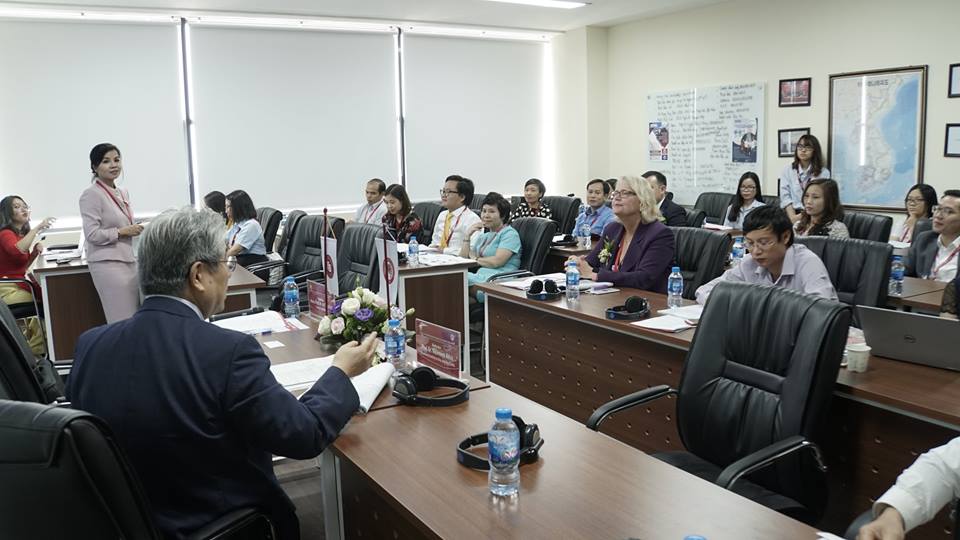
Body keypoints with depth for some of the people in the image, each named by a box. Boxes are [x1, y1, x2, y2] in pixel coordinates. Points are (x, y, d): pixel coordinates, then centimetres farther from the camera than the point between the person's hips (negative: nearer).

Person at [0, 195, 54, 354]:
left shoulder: (21, 234, 16)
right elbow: (17, 251, -34)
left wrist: (35, 252, 4)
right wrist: (37, 229, -34)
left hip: (19, 285, 9)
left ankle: (27, 339, 14)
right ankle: (34, 349, -4)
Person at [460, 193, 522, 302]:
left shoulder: (510, 234, 2)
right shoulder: (483, 236, 27)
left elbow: (496, 262, -12)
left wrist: (475, 259, 5)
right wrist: (467, 235, 9)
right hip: (479, 276, 7)